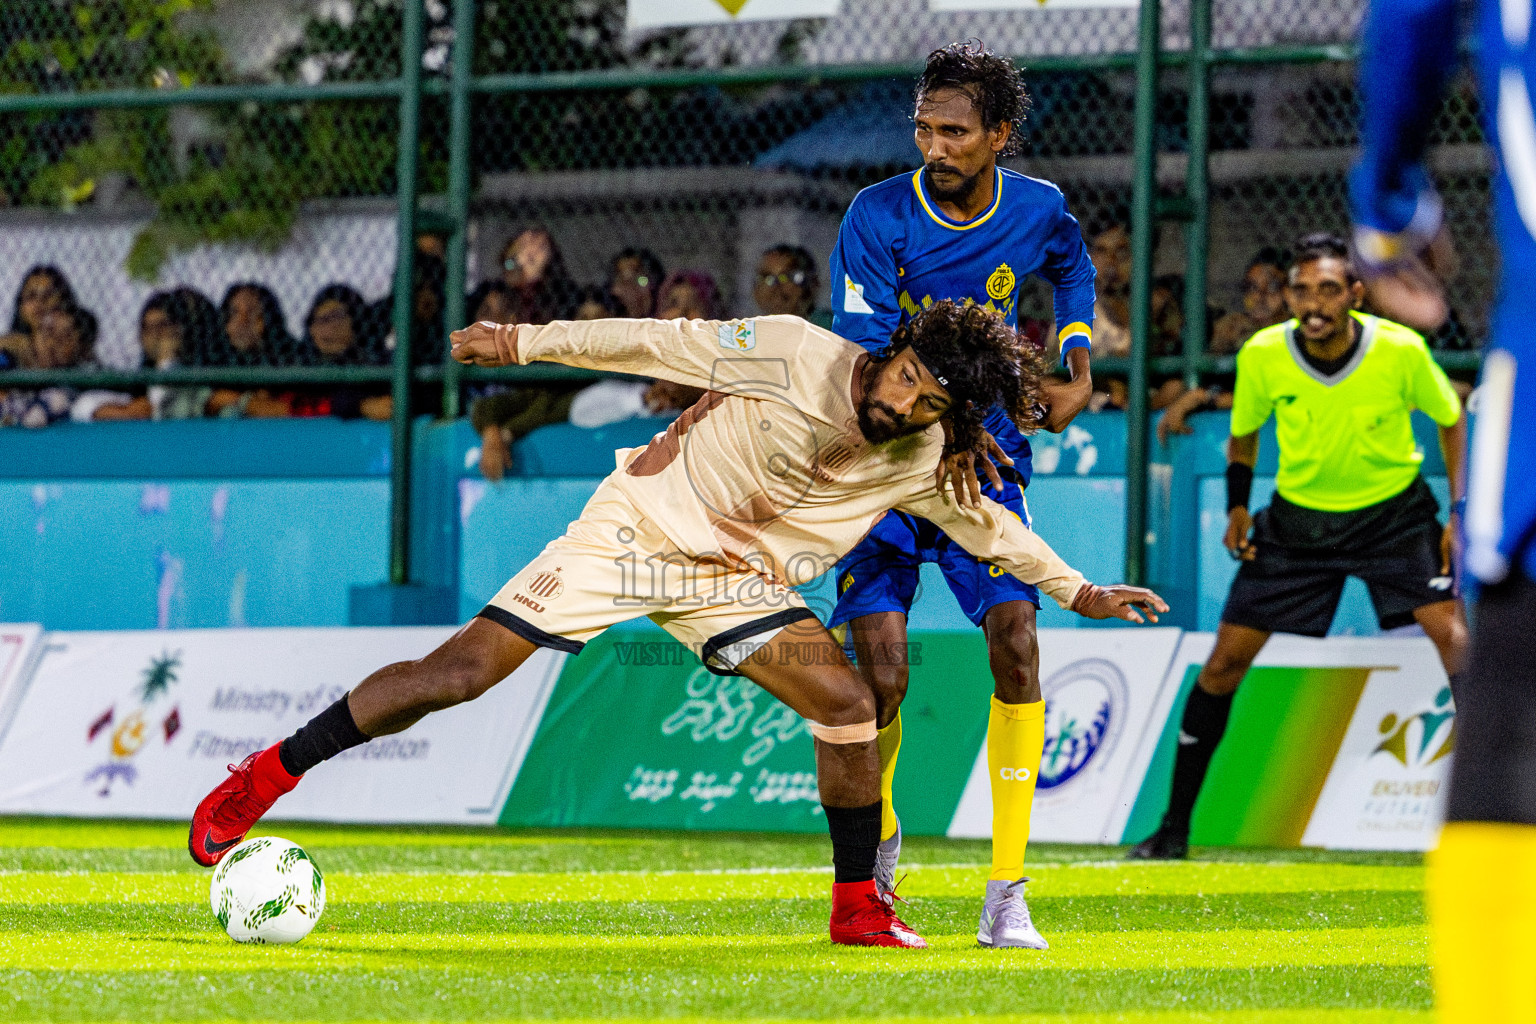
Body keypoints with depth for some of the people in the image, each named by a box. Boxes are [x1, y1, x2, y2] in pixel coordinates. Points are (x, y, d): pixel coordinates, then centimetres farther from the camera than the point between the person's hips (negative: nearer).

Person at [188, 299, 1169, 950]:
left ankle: (859, 907, 2)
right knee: (459, 674, -13)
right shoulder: (790, 352, -20)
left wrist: (1077, 591, 16)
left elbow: (983, 521, 14)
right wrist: (527, 341, -10)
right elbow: (668, 342, -12)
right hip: (638, 528, -4)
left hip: (737, 580, 4)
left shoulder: (921, 460, -5)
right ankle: (265, 778, -1)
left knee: (848, 704, -15)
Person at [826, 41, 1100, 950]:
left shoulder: (1038, 210, -1)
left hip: (986, 457, 2)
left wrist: (1078, 368, 11)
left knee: (1016, 642, -16)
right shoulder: (880, 216, -14)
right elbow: (861, 350, -20)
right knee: (881, 672, -13)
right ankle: (878, 838, 21)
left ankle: (1007, 895, -11)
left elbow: (1074, 266, 24)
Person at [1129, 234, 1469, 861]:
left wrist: (1460, 510, -7)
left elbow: (1452, 420, -2)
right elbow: (1244, 431, 5)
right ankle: (1175, 826, 12)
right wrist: (1238, 507, -6)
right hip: (1297, 515, 2)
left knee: (1451, 633, -21)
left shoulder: (1401, 350, -20)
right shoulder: (1262, 356, -16)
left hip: (1394, 509, -2)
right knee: (1225, 662, -2)